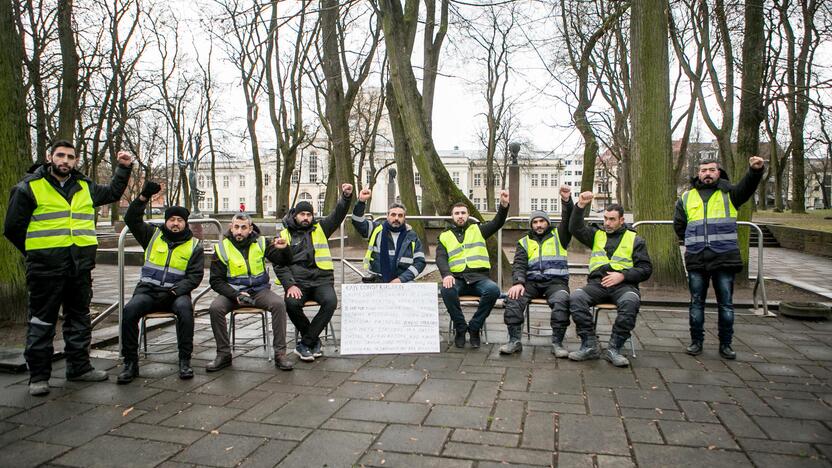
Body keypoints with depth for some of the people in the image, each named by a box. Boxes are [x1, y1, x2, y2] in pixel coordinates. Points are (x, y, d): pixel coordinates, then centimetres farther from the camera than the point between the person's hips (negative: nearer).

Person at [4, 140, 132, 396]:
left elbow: (113, 192, 31)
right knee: (42, 321, 2)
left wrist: (123, 168, 21)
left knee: (79, 317, 12)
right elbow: (12, 227, 2)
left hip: (81, 266, 5)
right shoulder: (29, 187, -2)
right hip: (46, 267, -5)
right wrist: (35, 253, 6)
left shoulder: (85, 187, 12)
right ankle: (38, 375, 11)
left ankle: (79, 367, 23)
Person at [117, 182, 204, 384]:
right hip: (148, 290, 2)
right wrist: (144, 196, -11)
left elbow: (195, 276, 1)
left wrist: (176, 290, -15)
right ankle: (130, 362, -14)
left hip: (176, 292, -1)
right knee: (129, 311, -28)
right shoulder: (152, 235, 12)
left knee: (185, 308, -35)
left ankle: (185, 361, -26)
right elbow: (131, 219, 2)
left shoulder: (194, 245, 7)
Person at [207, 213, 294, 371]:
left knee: (279, 304, -27)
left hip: (259, 290, 0)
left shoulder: (261, 243, 1)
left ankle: (280, 353, -19)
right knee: (215, 308, -27)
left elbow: (285, 262, 3)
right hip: (232, 292, 0)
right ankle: (223, 354, -10)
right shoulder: (222, 248, -3)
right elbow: (216, 281, -3)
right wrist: (235, 295, -18)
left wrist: (284, 249, -20)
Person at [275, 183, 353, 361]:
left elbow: (338, 214, 3)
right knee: (291, 303, -31)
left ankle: (305, 343, -14)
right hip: (297, 281, -1)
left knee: (330, 301, -29)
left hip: (321, 279, 1)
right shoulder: (285, 235, 12)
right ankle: (314, 341, -7)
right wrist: (290, 285, -11)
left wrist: (346, 197, -16)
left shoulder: (320, 228, 16)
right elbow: (279, 265, 5)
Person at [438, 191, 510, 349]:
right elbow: (441, 259, 2)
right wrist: (446, 274, -19)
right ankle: (460, 328, -13)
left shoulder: (478, 230, 18)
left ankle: (474, 327, -13)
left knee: (493, 290, -31)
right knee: (446, 290, -34)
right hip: (457, 278, 0)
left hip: (479, 276, 1)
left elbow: (497, 223, 3)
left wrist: (504, 205, -16)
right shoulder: (445, 236, 17)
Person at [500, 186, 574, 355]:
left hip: (555, 281, -1)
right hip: (532, 281, 2)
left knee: (561, 300, -34)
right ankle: (514, 340, -23)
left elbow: (569, 221, -2)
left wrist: (567, 201, -20)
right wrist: (518, 282, -15)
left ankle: (557, 343, -25)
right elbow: (519, 265, 5)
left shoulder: (558, 236, 16)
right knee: (514, 298, -27)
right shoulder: (524, 242, 18)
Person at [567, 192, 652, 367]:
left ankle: (614, 348, -26)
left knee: (631, 301, -37)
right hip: (597, 283, 2)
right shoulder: (596, 235, 22)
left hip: (624, 284, -2)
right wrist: (581, 206, -7)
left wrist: (622, 275, -9)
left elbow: (646, 269, 7)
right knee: (575, 296, -29)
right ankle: (589, 345, -22)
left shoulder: (635, 239, 15)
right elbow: (575, 228, 6)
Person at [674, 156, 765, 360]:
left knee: (726, 303, 5)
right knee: (696, 302, 8)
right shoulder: (686, 197, 11)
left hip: (725, 257, -2)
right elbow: (679, 226, 19)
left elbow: (747, 187, -17)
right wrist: (694, 242, 13)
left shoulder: (728, 193, 5)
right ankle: (696, 341, 18)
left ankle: (725, 344, 15)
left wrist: (755, 171, -36)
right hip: (696, 259, 2)